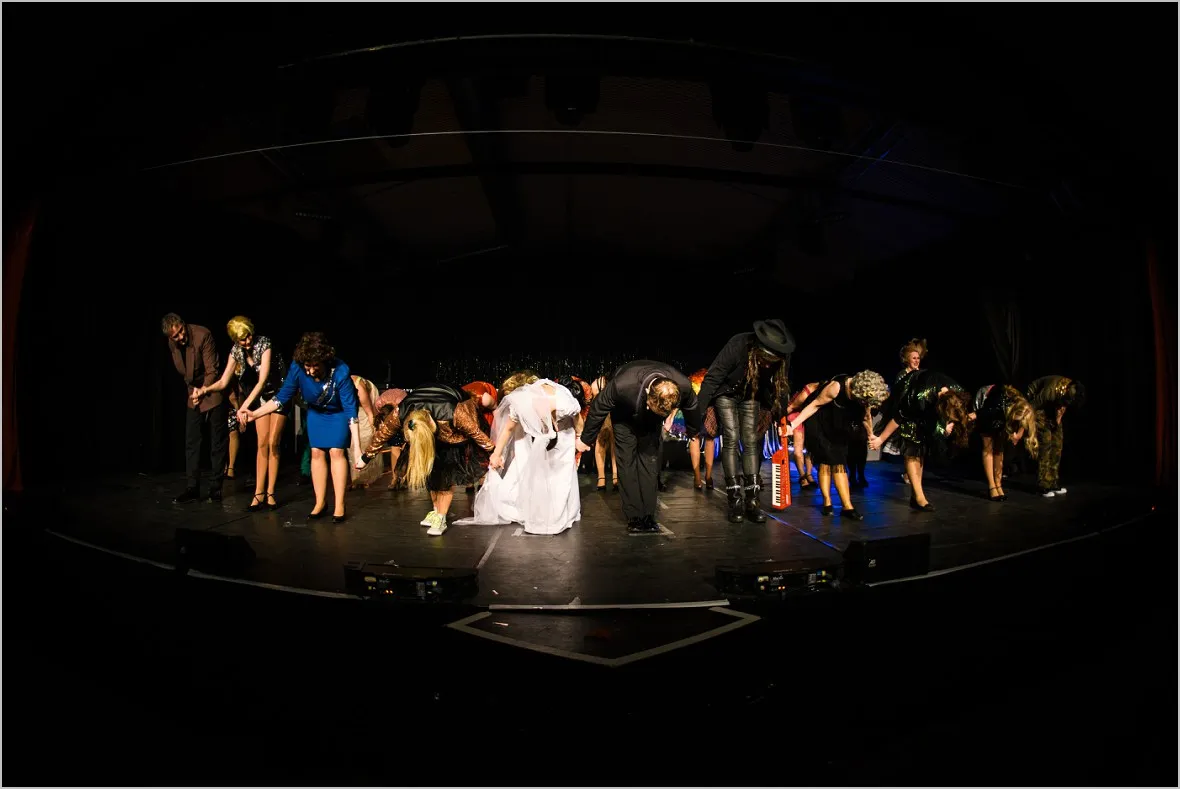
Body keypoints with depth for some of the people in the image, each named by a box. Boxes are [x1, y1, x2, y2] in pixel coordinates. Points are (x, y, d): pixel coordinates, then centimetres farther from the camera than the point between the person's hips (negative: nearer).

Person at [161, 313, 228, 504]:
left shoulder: (203, 335, -22)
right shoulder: (172, 343, -3)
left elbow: (212, 370, -22)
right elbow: (182, 370, 12)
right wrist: (192, 389, 12)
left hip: (213, 391, -5)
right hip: (193, 392, 5)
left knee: (218, 443, 1)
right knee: (191, 443, 3)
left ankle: (215, 488, 8)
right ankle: (192, 488, 8)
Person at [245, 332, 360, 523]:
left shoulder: (341, 372, -38)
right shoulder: (297, 368, -29)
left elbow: (351, 411, -36)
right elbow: (282, 398, -13)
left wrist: (357, 447, -39)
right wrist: (254, 414, -24)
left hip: (339, 413, -4)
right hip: (316, 412, 4)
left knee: (336, 451, -12)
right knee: (317, 452, 1)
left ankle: (339, 505, -5)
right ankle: (320, 502, 13)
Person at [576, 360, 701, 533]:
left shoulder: (684, 386, -33)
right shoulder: (622, 385, -43)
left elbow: (691, 407, -6)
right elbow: (598, 408, -23)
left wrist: (692, 431, 14)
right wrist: (586, 439, -8)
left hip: (651, 421, 2)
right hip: (625, 415, -2)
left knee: (650, 459, -5)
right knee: (627, 461, -9)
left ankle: (648, 516, 2)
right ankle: (634, 517, -3)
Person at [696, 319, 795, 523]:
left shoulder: (783, 358, -25)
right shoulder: (737, 345, -36)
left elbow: (781, 387, -8)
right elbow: (712, 377, -29)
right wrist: (698, 410, -28)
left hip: (751, 396, 3)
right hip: (726, 393, -3)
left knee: (751, 442, -4)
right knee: (731, 440, -11)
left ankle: (751, 501, -1)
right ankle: (735, 501, -7)